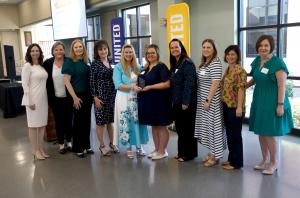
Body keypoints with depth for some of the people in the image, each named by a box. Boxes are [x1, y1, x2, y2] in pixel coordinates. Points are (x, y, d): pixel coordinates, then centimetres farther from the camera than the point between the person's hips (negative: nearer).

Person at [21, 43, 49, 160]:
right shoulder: (27, 66, -7)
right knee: (33, 125, 3)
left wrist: (46, 98, 9)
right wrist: (29, 101, -16)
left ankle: (41, 148, 21)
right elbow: (25, 84, -11)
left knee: (43, 124, 10)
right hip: (33, 99, -6)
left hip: (43, 99, 6)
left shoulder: (41, 66, 11)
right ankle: (36, 150, 13)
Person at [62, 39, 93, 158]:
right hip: (77, 96, -5)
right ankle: (78, 148, 17)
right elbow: (67, 81, -12)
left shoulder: (85, 61, 8)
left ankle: (86, 146, 25)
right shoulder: (69, 62, -8)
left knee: (87, 120, 12)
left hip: (88, 95, 5)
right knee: (78, 121, 4)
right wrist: (75, 97, -17)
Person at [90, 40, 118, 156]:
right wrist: (95, 97, -14)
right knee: (100, 121, 3)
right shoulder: (95, 64, -6)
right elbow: (92, 82, -9)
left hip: (112, 95, 5)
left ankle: (111, 143, 26)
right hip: (100, 95, -5)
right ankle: (101, 145, 15)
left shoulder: (111, 63, 9)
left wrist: (116, 94, 10)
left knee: (110, 121, 13)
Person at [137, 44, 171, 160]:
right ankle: (157, 149, 24)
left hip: (159, 101, -8)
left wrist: (150, 87, -21)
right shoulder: (146, 68, 15)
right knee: (154, 126, 14)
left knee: (161, 126, 1)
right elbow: (143, 82, 26)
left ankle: (162, 151, 10)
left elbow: (167, 84, -19)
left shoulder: (161, 67, -10)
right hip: (148, 101, 8)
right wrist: (139, 87, 4)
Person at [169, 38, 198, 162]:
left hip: (186, 102, -8)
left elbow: (189, 84, -19)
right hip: (177, 102, 9)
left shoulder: (187, 63, -12)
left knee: (187, 128, 1)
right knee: (179, 128, 14)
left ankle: (189, 154, 12)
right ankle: (182, 152, 26)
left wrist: (185, 102, -22)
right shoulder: (174, 65, 14)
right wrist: (173, 100, 12)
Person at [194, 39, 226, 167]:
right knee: (207, 126, 13)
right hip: (203, 100, 9)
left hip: (212, 101, -9)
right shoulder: (203, 63, 13)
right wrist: (204, 100, 11)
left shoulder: (215, 63, -14)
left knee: (213, 126, -1)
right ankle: (211, 152, 25)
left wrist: (208, 100, -20)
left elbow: (215, 84, -19)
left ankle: (215, 156, 11)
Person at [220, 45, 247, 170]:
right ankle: (231, 158, 29)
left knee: (235, 134, 1)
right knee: (229, 133, 16)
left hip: (234, 107, -9)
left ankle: (237, 162, 13)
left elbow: (241, 89, -19)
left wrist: (239, 107, -23)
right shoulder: (227, 69, 13)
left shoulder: (240, 70, -13)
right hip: (226, 106, 9)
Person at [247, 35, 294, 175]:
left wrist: (280, 105, -20)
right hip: (259, 101, 7)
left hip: (272, 103, -7)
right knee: (260, 132, 13)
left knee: (269, 134, 0)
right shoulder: (257, 61, 6)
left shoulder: (277, 63, -14)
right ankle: (264, 159, 31)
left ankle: (274, 163, 20)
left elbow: (282, 86, -17)